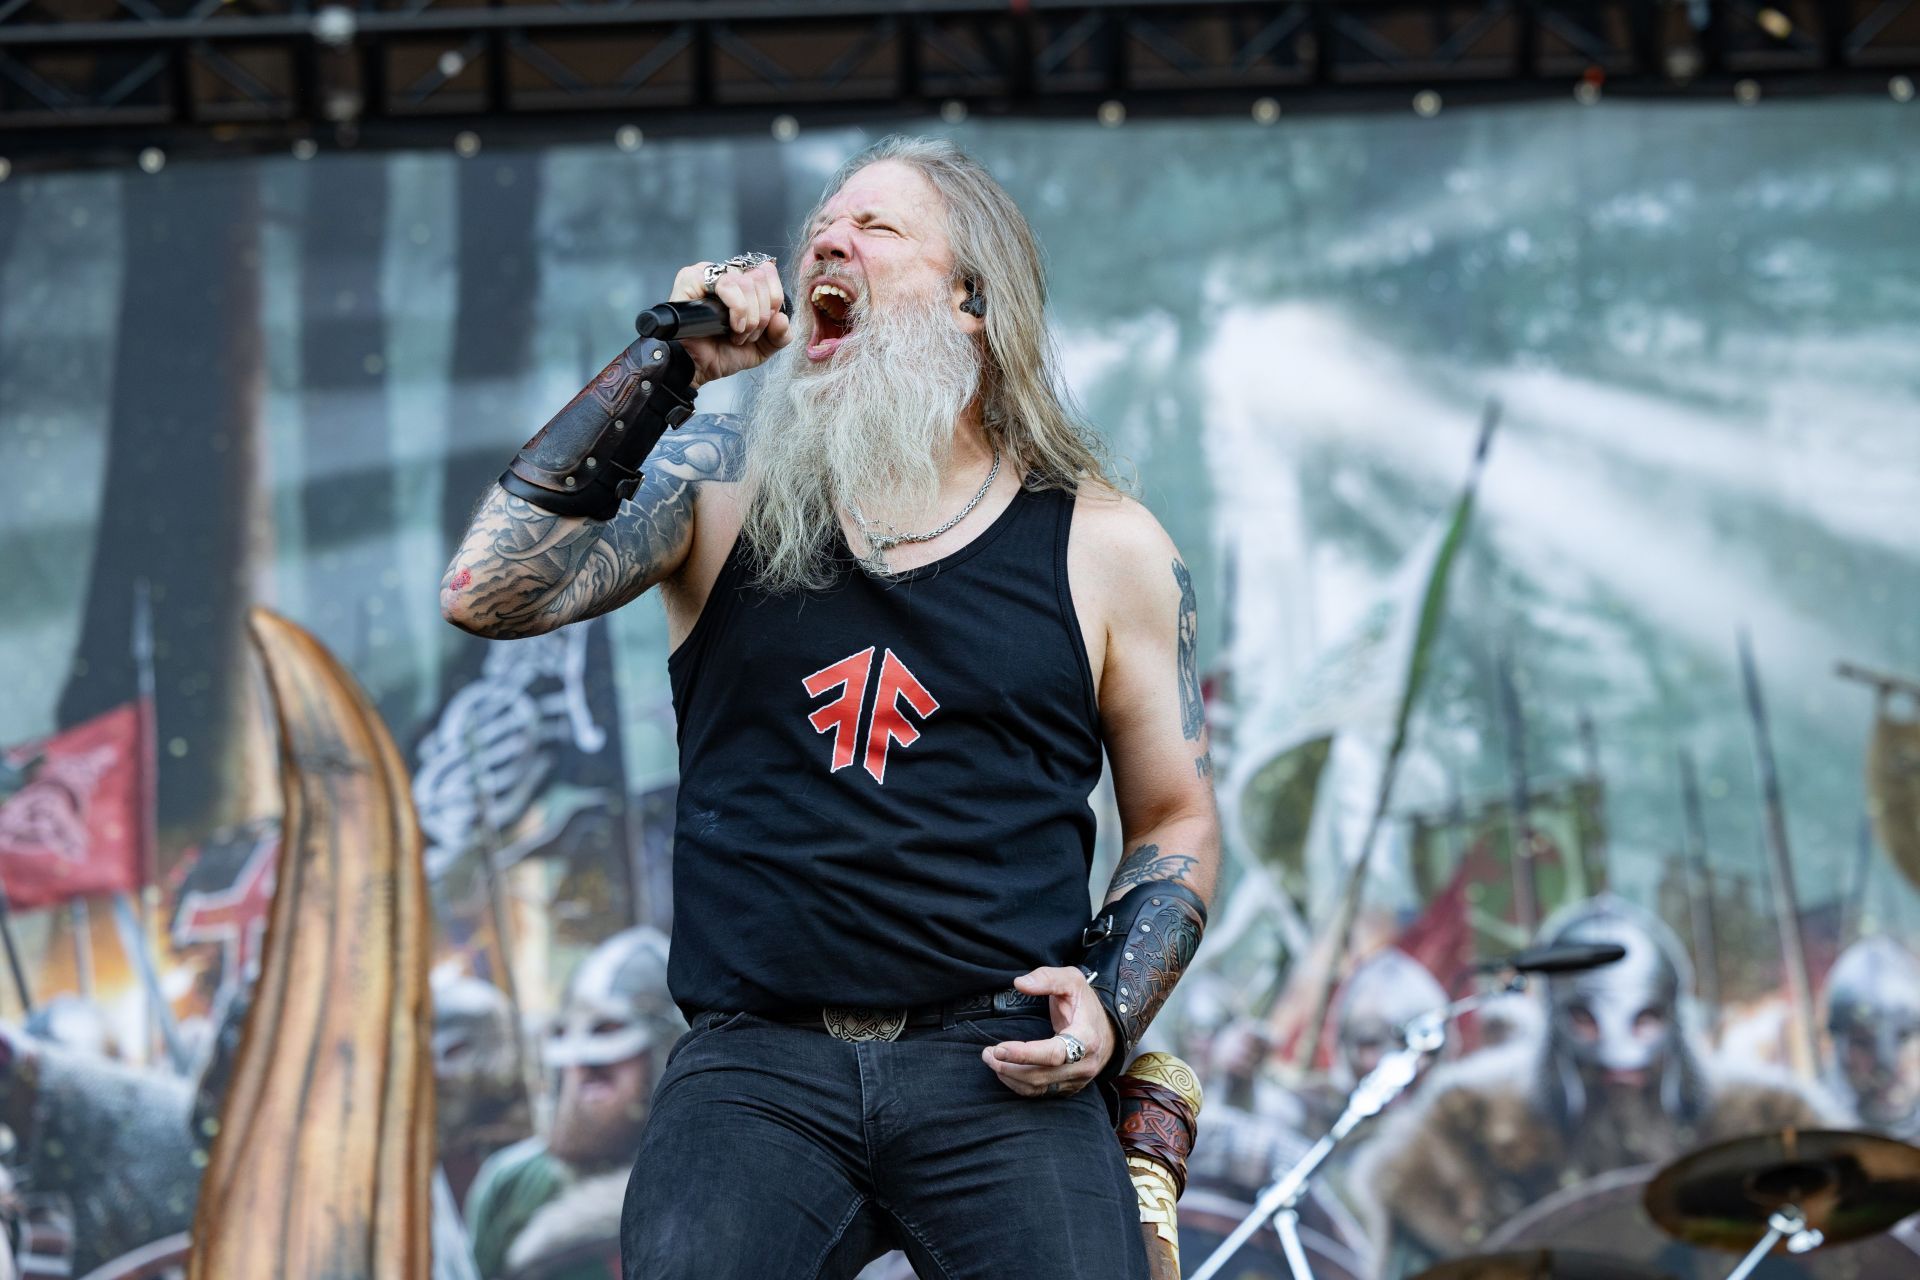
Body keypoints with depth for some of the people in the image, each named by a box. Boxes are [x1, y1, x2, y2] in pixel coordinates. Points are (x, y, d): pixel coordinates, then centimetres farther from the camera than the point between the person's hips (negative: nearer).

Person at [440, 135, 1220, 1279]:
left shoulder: (1105, 548, 9)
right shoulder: (720, 488, 10)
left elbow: (1177, 821, 16)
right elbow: (488, 593, -4)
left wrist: (1113, 1008, -2)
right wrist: (663, 367, -3)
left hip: (1001, 1069, 0)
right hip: (756, 1065, 0)